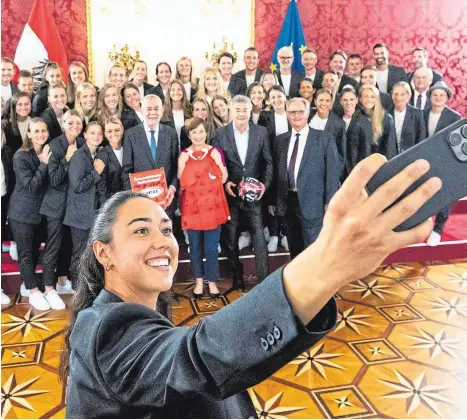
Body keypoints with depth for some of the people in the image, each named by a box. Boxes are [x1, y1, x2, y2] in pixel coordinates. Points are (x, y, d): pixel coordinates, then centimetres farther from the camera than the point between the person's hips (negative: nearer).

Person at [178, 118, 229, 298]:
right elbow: (182, 183, 4)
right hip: (192, 206, 1)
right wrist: (182, 164, -6)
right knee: (195, 247, 11)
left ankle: (212, 282, 18)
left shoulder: (215, 152, -1)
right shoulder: (183, 155, 1)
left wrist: (218, 161, -4)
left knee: (211, 247, 2)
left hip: (212, 205, -1)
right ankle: (199, 281, 25)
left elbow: (224, 178, 4)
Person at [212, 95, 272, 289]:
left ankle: (264, 279, 7)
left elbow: (268, 161, 4)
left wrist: (265, 183, -9)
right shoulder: (220, 134, -2)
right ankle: (237, 276, 28)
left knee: (259, 237, -2)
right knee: (231, 238, 11)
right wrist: (224, 183, -13)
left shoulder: (261, 132, 1)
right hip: (230, 194, 1)